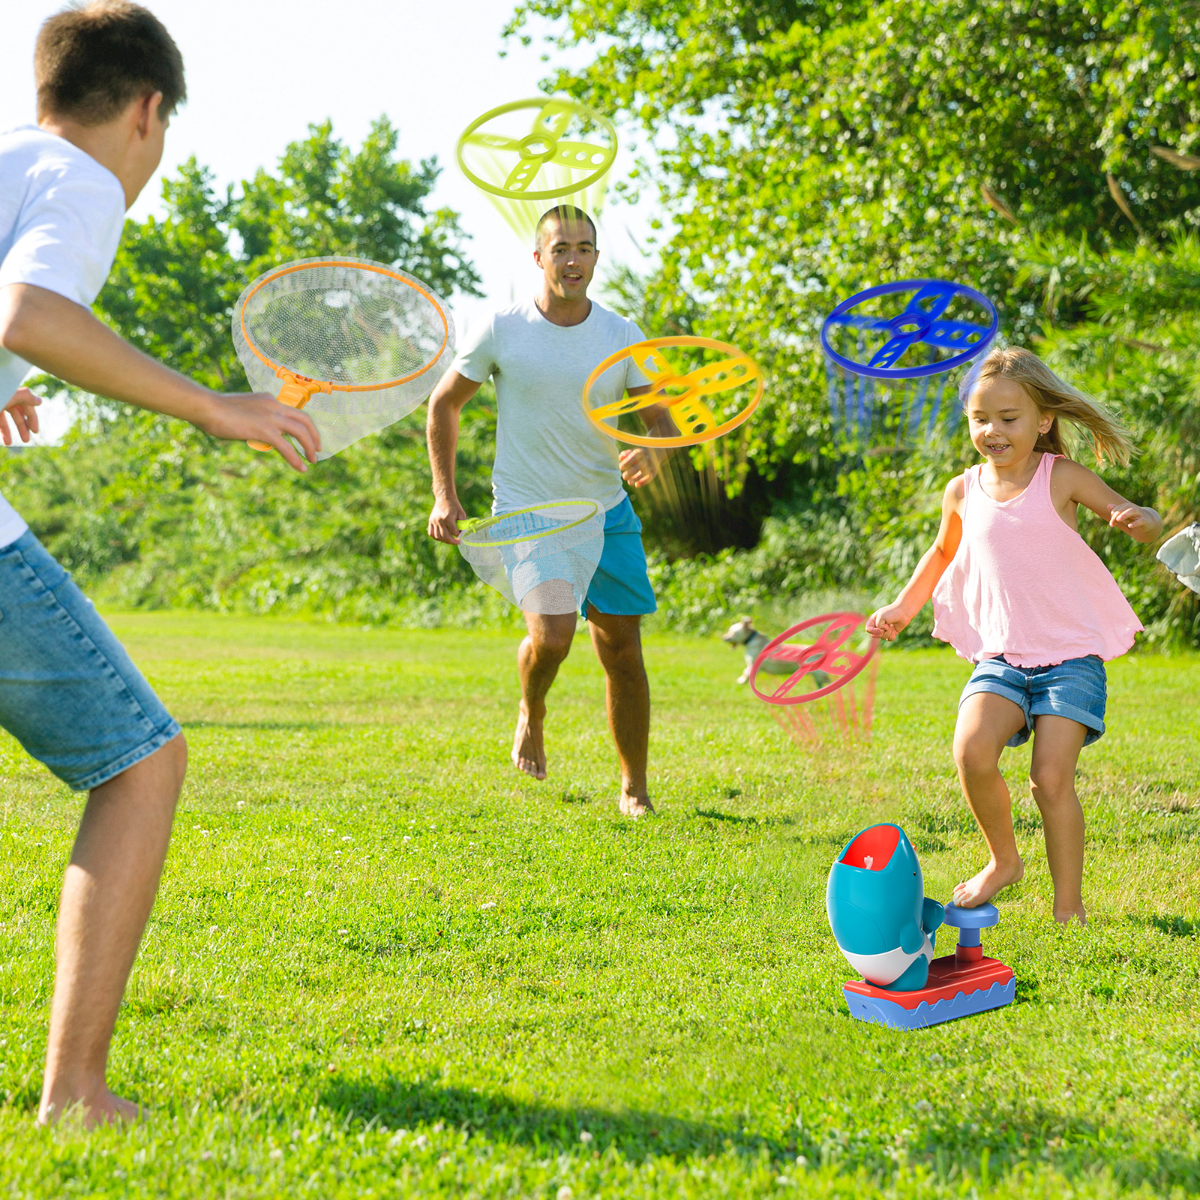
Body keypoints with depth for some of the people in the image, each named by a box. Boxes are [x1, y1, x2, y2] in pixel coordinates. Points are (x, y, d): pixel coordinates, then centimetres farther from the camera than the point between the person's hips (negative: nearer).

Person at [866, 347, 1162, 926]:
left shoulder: (1062, 478, -4)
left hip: (1070, 656, -3)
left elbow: (1146, 523, -3)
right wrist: (902, 607, 24)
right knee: (971, 750, -22)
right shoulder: (963, 492, 7)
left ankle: (1068, 906, 3)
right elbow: (944, 552, 28)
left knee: (1051, 777, -14)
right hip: (1000, 657, 3)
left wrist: (1137, 519, -26)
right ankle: (1003, 860, 3)